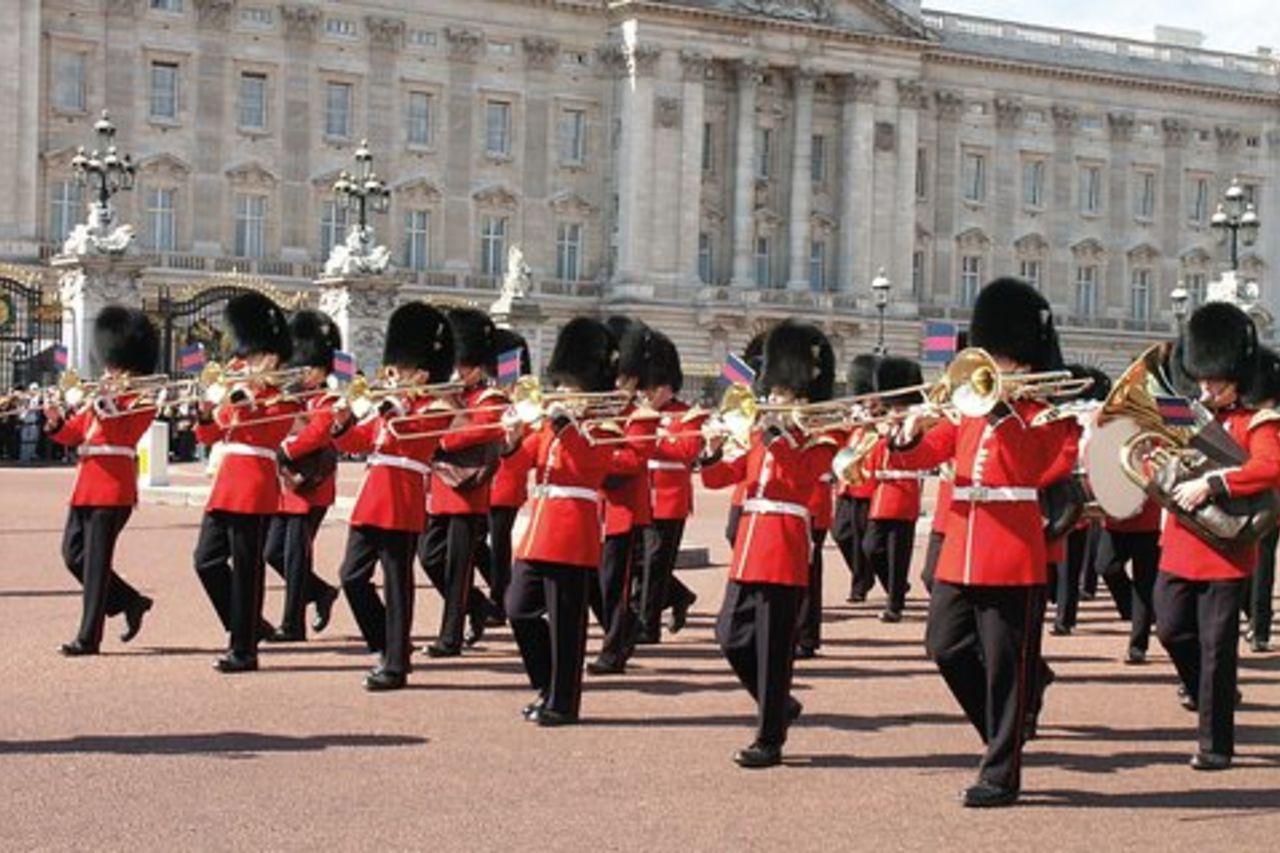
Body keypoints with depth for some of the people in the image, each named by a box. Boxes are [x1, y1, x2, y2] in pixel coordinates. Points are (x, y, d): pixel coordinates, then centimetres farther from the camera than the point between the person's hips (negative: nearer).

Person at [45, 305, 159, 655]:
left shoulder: (142, 399, -3)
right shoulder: (101, 397, 18)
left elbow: (124, 430, -20)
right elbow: (73, 435, 12)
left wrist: (104, 403, -27)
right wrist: (57, 422, -7)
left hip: (113, 487, -8)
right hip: (86, 486, 8)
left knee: (96, 561, -6)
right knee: (74, 553, 9)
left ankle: (88, 637, 0)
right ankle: (131, 602, 23)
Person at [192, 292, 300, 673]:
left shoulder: (284, 395, -3)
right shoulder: (241, 392, 19)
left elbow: (264, 428, -20)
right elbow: (209, 436, 17)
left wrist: (238, 397, -21)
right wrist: (206, 413, -2)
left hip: (254, 487, -8)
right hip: (226, 485, 8)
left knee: (245, 568, -5)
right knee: (207, 560, 6)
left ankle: (244, 650, 1)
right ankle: (250, 627, 18)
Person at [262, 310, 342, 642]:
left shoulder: (326, 402, -7)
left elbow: (315, 435, -23)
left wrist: (283, 452, -25)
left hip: (310, 488, -8)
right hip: (288, 486, 8)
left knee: (295, 555, -6)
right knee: (273, 553, 10)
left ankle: (293, 624, 1)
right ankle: (321, 593, 26)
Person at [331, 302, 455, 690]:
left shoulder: (436, 407, -3)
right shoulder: (386, 405, 18)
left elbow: (413, 432, -22)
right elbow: (356, 441, 18)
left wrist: (393, 404, -23)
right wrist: (344, 422, 0)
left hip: (402, 505, -8)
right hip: (371, 499, 8)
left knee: (396, 584, -3)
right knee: (352, 575, 7)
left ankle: (395, 665, 4)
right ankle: (386, 646, 20)